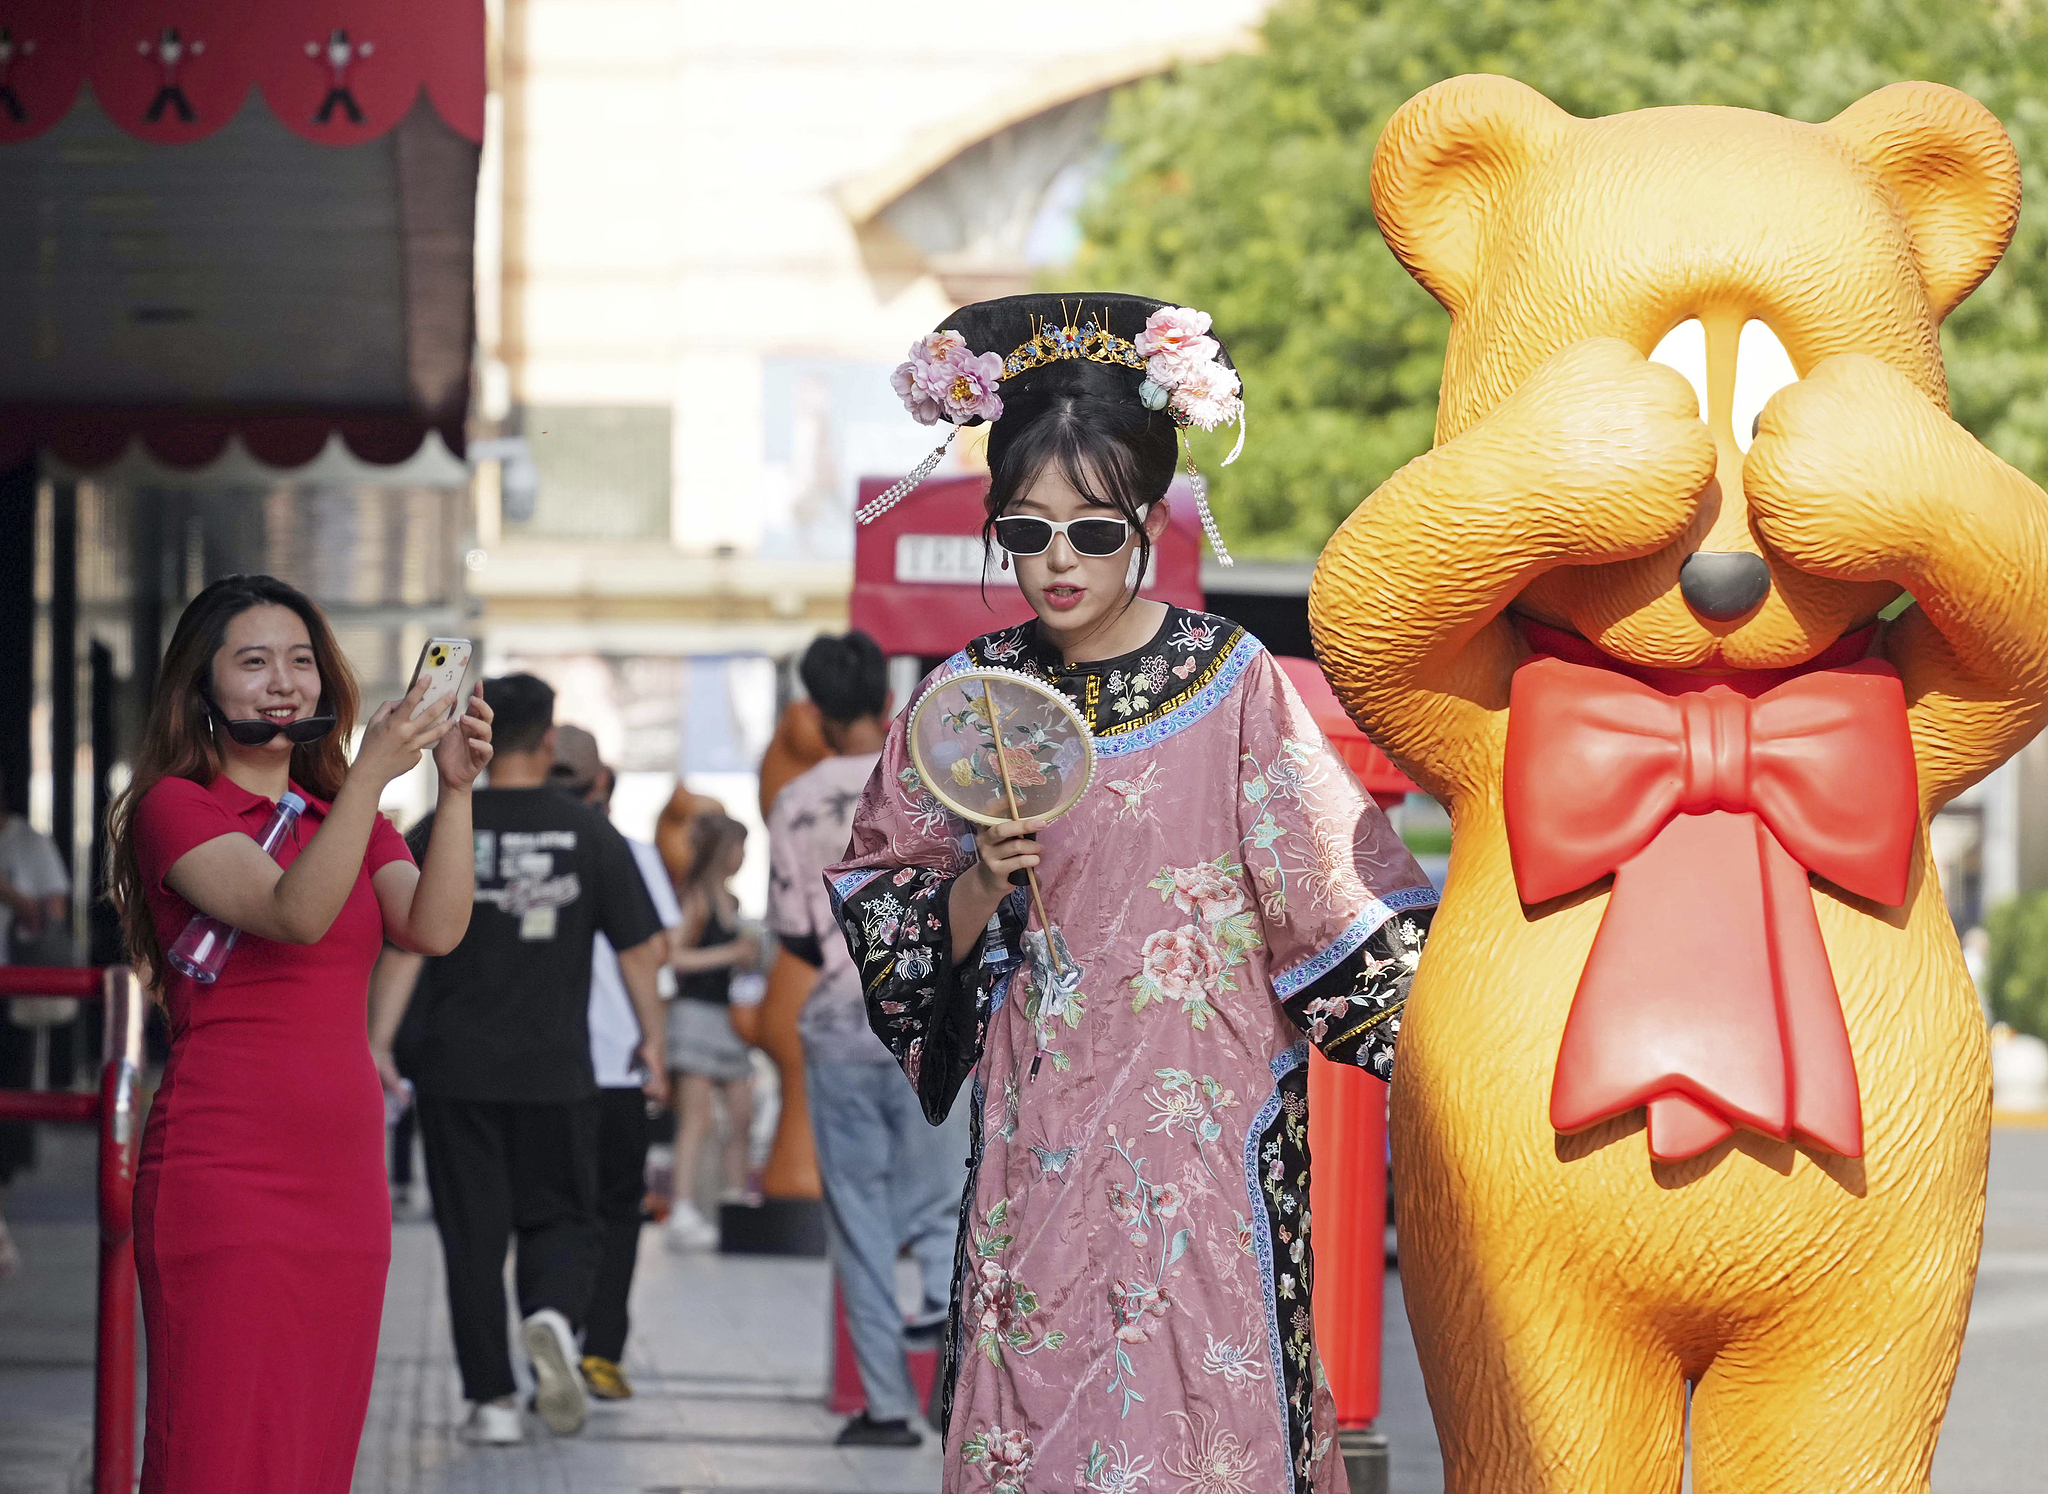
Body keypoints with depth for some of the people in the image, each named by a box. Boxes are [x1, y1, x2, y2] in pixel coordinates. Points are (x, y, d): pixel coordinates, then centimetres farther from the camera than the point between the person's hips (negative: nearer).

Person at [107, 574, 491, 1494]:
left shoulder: (342, 815, 18)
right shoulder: (174, 807, -1)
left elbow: (434, 930, -1)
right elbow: (293, 914, -19)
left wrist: (455, 790, -14)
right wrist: (373, 773, -27)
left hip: (343, 1177, 6)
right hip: (225, 1179, -6)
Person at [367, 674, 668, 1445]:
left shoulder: (440, 833, -2)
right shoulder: (592, 835, -1)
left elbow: (403, 945, -7)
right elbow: (640, 949, 1)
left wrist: (378, 1040, -5)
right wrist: (652, 1042, 12)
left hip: (457, 1068, 0)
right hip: (556, 1067, 0)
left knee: (473, 1234, 6)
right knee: (558, 1217, 13)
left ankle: (491, 1400, 4)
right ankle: (552, 1314, -18)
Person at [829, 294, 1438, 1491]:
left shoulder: (1231, 681, -5)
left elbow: (1336, 901, -3)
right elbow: (895, 928, 9)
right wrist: (985, 884, -10)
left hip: (1198, 1139, -3)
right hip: (1036, 1153, 3)